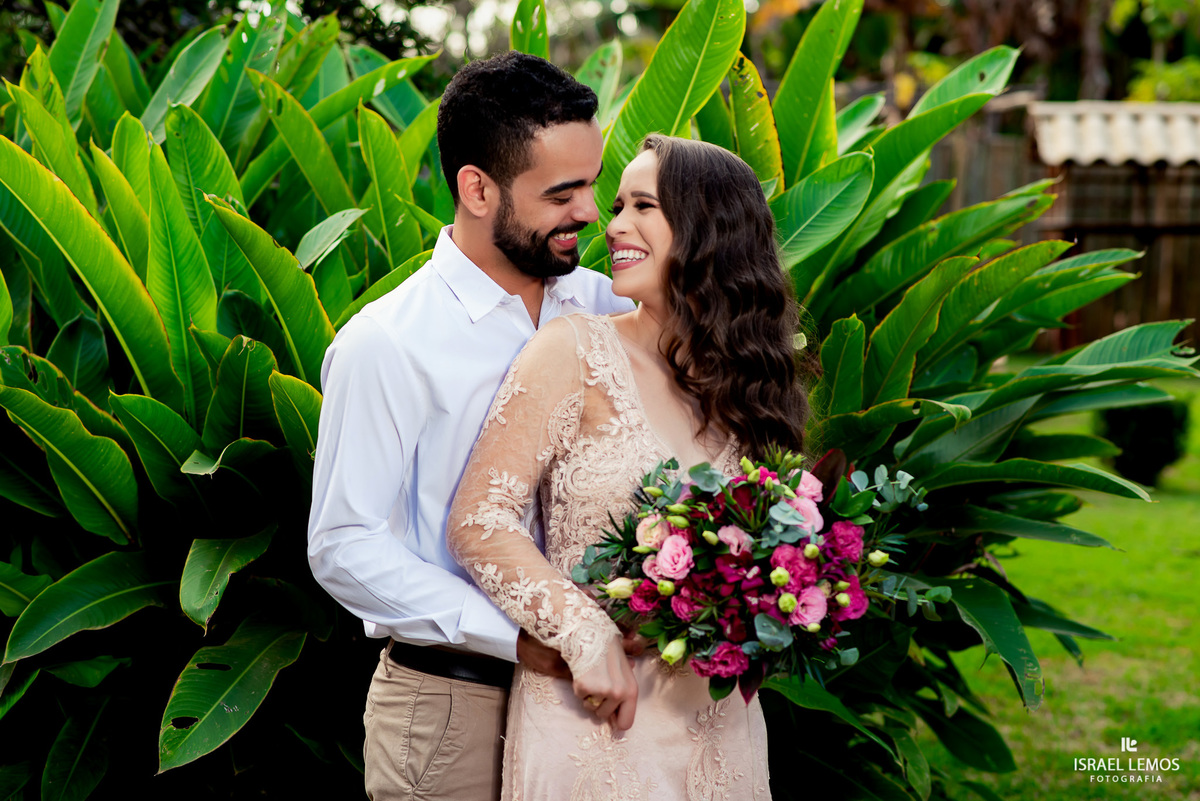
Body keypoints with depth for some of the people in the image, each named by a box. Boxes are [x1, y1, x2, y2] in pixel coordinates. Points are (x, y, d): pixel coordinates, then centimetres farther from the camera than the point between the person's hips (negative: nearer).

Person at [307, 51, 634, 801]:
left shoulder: (601, 305, 4)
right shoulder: (385, 344, -12)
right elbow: (344, 548, -14)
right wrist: (517, 636, -20)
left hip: (575, 687, 5)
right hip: (453, 705, -5)